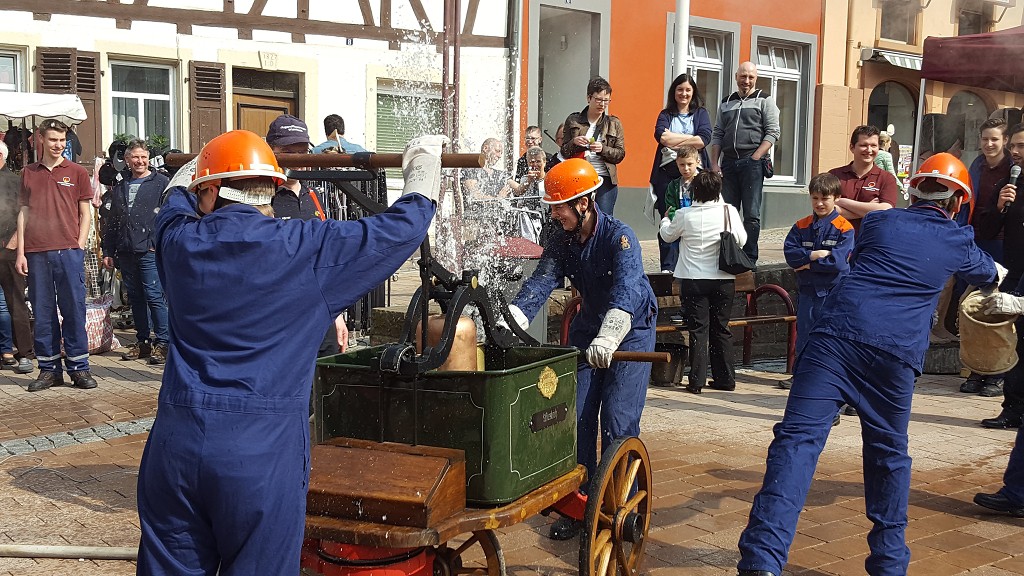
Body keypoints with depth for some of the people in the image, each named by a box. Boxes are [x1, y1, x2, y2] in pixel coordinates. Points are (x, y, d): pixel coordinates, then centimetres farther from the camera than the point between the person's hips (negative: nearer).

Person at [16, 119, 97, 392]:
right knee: (42, 313, 5)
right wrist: (20, 253, 5)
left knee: (74, 309, -1)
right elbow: (24, 213, 12)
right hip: (36, 254, 2)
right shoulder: (29, 173, 13)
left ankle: (79, 367, 6)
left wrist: (79, 247, -4)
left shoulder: (77, 172, 7)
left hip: (68, 251, -2)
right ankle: (49, 369, 12)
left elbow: (85, 213, 7)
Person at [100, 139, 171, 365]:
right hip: (125, 253, 6)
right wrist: (108, 252, 15)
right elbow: (111, 223, 21)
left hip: (150, 251, -6)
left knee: (154, 296, -9)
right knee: (135, 298, 10)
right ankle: (142, 342, 17)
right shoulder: (119, 188, 19)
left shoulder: (160, 183, 2)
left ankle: (162, 342, -3)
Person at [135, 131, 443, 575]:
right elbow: (397, 230, 0)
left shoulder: (180, 242, 5)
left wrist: (189, 176, 51)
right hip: (264, 452, -3)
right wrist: (421, 181, 18)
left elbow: (175, 204, 30)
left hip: (177, 441, 3)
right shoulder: (306, 247, -6)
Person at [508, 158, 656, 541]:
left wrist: (608, 338, -58)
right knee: (576, 415, 1)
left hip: (631, 329, -6)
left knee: (618, 420, -11)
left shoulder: (619, 237, -26)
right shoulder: (561, 238, -8)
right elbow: (541, 282, -20)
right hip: (588, 326, 6)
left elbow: (626, 292, -41)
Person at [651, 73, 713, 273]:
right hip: (667, 173, 1)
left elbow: (704, 139, -6)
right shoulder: (666, 114, 14)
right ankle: (668, 269, 2)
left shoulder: (701, 113, 13)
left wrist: (674, 141, -7)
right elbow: (661, 136, -7)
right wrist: (690, 138, -6)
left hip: (694, 173, -1)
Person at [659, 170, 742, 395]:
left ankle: (697, 381, 1)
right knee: (721, 329, 12)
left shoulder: (684, 215, -8)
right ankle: (725, 378, 16)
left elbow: (668, 235, 12)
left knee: (698, 330, 2)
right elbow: (741, 240, 5)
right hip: (723, 278, 2)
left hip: (694, 279, -2)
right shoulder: (729, 211, -6)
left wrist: (666, 220, 34)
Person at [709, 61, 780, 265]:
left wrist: (754, 158, -13)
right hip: (728, 163, 4)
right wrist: (714, 163, 5)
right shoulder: (726, 103, 18)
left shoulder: (764, 101, 4)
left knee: (751, 214, -4)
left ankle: (749, 258, 0)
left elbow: (773, 132, -3)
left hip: (752, 162, -4)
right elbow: (717, 135, 16)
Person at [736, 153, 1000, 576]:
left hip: (837, 333, 0)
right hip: (897, 353, 1)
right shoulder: (959, 243, 20)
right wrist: (992, 277, 67)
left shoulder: (877, 221, 20)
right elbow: (990, 276, 44)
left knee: (798, 438, -9)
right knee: (888, 454, 19)